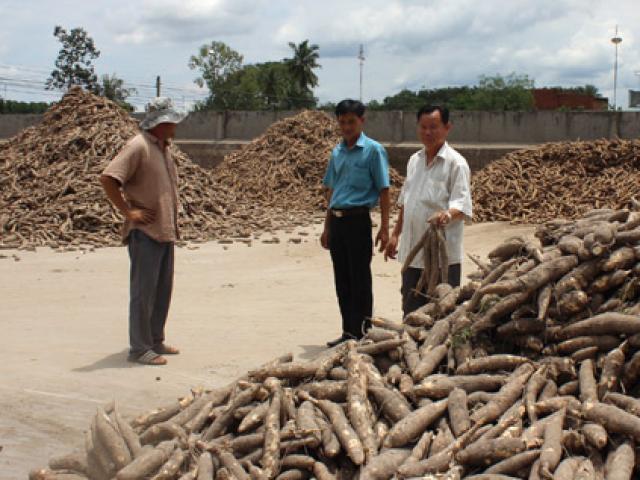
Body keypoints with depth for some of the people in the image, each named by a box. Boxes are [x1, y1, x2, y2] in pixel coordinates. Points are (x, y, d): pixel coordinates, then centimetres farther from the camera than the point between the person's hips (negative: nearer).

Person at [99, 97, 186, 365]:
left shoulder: (163, 148, 15)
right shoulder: (138, 147, -14)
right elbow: (107, 179, -22)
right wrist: (128, 212, -19)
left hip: (165, 231, 9)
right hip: (145, 232, -9)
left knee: (162, 290, 15)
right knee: (143, 291, -5)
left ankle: (155, 341, 26)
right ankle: (139, 348, 2)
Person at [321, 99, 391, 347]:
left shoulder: (373, 150, -5)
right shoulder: (336, 152, 13)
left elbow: (383, 190, -6)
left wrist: (384, 228, -12)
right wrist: (327, 227, 18)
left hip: (357, 219, -6)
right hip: (336, 220, 6)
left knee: (360, 280, -1)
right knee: (342, 280, 11)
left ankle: (361, 334, 6)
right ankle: (348, 332, 20)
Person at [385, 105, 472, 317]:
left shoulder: (455, 162, -8)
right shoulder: (414, 160, 14)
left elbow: (462, 205, -16)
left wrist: (447, 214, -37)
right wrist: (395, 234, 19)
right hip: (412, 250, 7)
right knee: (411, 309, 15)